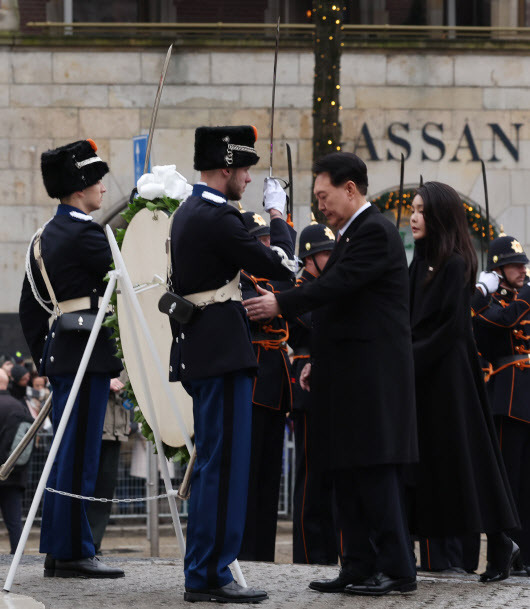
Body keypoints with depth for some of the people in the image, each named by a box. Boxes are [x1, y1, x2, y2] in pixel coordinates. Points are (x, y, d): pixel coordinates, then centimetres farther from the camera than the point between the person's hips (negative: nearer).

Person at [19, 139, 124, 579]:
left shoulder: (44, 238, 17)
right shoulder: (84, 233, -12)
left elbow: (30, 308, 20)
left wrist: (44, 359, 24)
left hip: (60, 353, 10)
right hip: (86, 354, -10)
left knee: (66, 455, 12)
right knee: (79, 457, -7)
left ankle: (58, 552, 15)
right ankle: (73, 553, -5)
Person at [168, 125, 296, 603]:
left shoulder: (187, 213, 15)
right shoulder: (217, 217, -16)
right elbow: (280, 266, -14)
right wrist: (277, 215, -1)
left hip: (198, 350, 10)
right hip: (223, 352, -10)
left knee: (213, 464, 15)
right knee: (225, 463, -7)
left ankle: (203, 571, 19)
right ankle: (211, 575, -6)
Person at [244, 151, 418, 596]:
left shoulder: (375, 232, -12)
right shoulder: (352, 234, 19)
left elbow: (337, 286, -22)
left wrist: (281, 304, -21)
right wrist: (318, 360, 19)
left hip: (371, 375, -10)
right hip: (346, 375, 10)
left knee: (374, 471, -9)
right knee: (347, 472, 9)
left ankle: (398, 569, -6)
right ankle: (359, 568, 12)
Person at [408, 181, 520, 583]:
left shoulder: (455, 265, -11)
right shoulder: (421, 262, 13)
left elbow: (451, 328, -16)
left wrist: (410, 360, -17)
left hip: (447, 378, -8)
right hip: (419, 377, 8)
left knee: (462, 458, -3)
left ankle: (500, 544, 9)